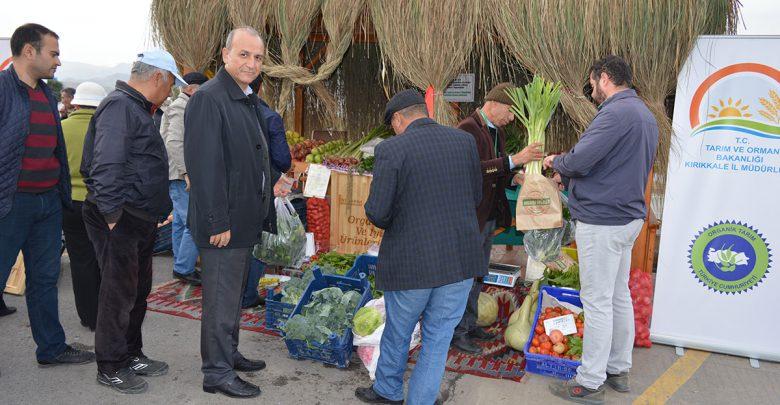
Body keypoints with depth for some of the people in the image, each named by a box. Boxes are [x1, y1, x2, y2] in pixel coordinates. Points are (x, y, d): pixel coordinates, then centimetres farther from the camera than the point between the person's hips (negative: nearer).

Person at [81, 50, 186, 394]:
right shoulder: (119, 106, -15)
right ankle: (110, 368, 12)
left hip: (140, 221, 10)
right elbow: (106, 167, -23)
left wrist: (160, 209, 18)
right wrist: (113, 217, -22)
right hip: (119, 222, -10)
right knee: (119, 294, -1)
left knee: (138, 291, 17)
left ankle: (131, 355, 30)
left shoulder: (136, 108, 18)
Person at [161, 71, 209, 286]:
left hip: (180, 176, 11)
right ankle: (184, 268, -3)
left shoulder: (182, 107, 20)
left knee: (181, 222, 15)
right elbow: (174, 143, -23)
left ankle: (181, 267, 23)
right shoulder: (180, 109, -12)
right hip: (181, 176, -11)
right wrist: (186, 172, -23)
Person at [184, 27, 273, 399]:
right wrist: (218, 222, -23)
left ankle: (229, 354, 34)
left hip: (245, 219, 10)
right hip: (224, 222, -10)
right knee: (221, 297, 1)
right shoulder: (208, 99, -17)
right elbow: (204, 165, -22)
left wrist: (261, 201, 17)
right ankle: (217, 373, 13)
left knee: (233, 293, 20)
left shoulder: (248, 100, 14)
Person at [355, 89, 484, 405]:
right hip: (461, 260, 3)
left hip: (411, 263, -3)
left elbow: (377, 214, -14)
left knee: (397, 334, 21)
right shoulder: (465, 141, 2)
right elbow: (476, 198, 10)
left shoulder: (391, 150, -12)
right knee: (438, 338, 15)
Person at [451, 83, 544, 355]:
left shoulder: (497, 132, 14)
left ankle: (470, 324, 31)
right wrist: (514, 160, -31)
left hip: (490, 217, 9)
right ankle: (457, 332, 12)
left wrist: (515, 178, -2)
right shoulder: (468, 129, -16)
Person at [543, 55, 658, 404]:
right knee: (619, 296, 17)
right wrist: (568, 175, 14)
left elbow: (578, 161, -22)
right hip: (628, 217, 10)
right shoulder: (645, 115, 16)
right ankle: (618, 369, 29)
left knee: (597, 302, -3)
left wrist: (555, 161, 0)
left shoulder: (617, 112, -17)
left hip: (601, 221, -10)